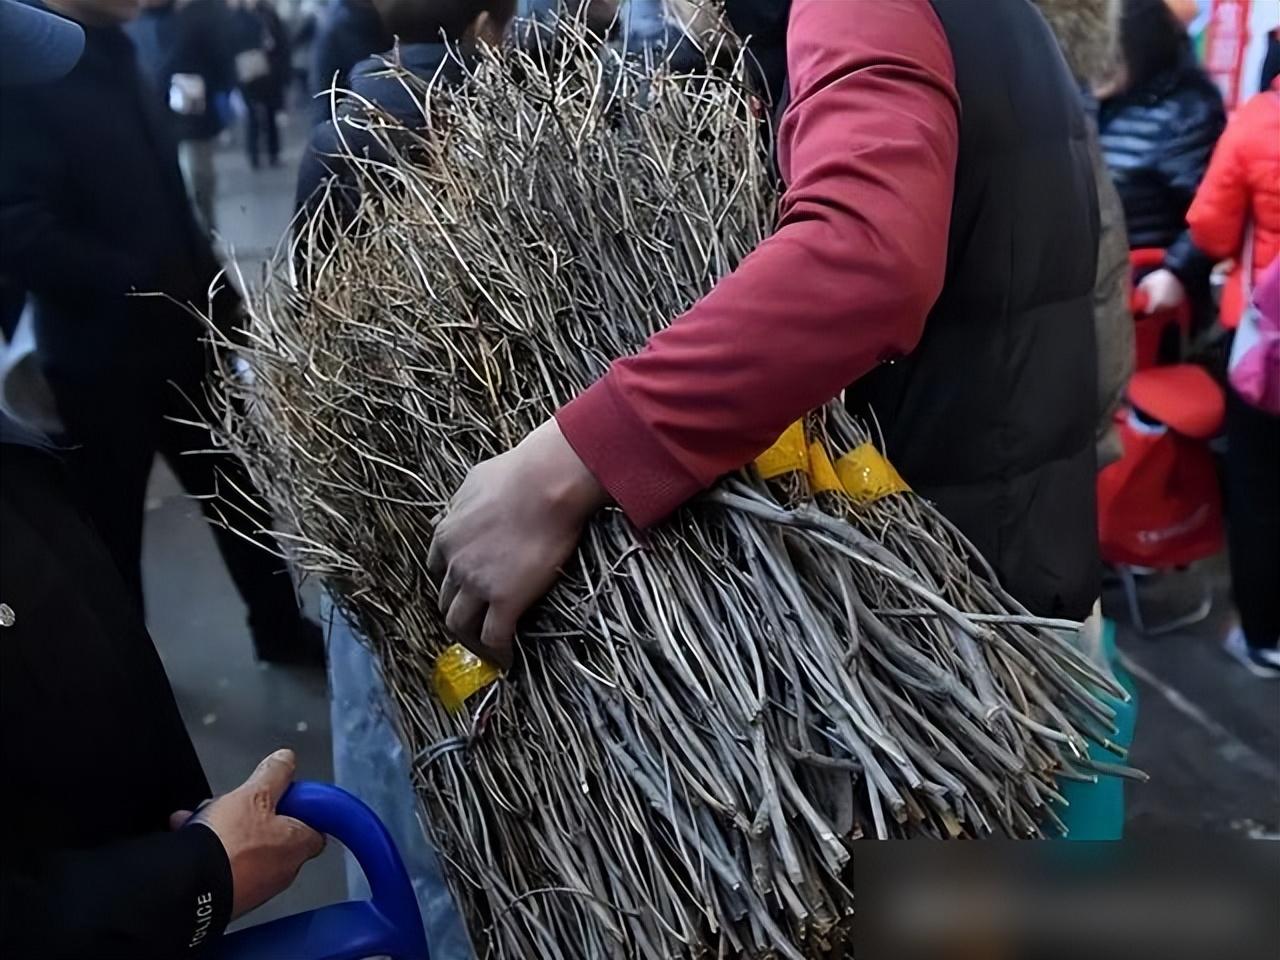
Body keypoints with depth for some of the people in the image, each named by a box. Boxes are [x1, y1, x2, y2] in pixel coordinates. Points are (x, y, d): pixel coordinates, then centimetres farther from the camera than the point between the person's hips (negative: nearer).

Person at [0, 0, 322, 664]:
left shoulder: (113, 56, 11)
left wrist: (212, 294, 8)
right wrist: (141, 287, -22)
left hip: (181, 336, 7)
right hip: (103, 356, -7)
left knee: (238, 490, 17)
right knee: (112, 524, 10)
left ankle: (280, 628, 36)